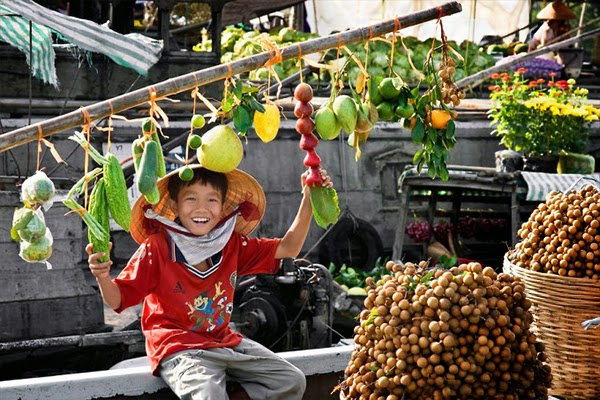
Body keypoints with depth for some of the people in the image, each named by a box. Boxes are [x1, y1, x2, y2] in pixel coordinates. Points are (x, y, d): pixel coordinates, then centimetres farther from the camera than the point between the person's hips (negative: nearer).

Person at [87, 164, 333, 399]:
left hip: (224, 341, 7)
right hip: (178, 348, -6)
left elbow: (288, 248, 8)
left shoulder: (232, 245, 4)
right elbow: (117, 300, -11)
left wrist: (308, 200, -1)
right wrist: (102, 277, -34)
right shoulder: (156, 248, -12)